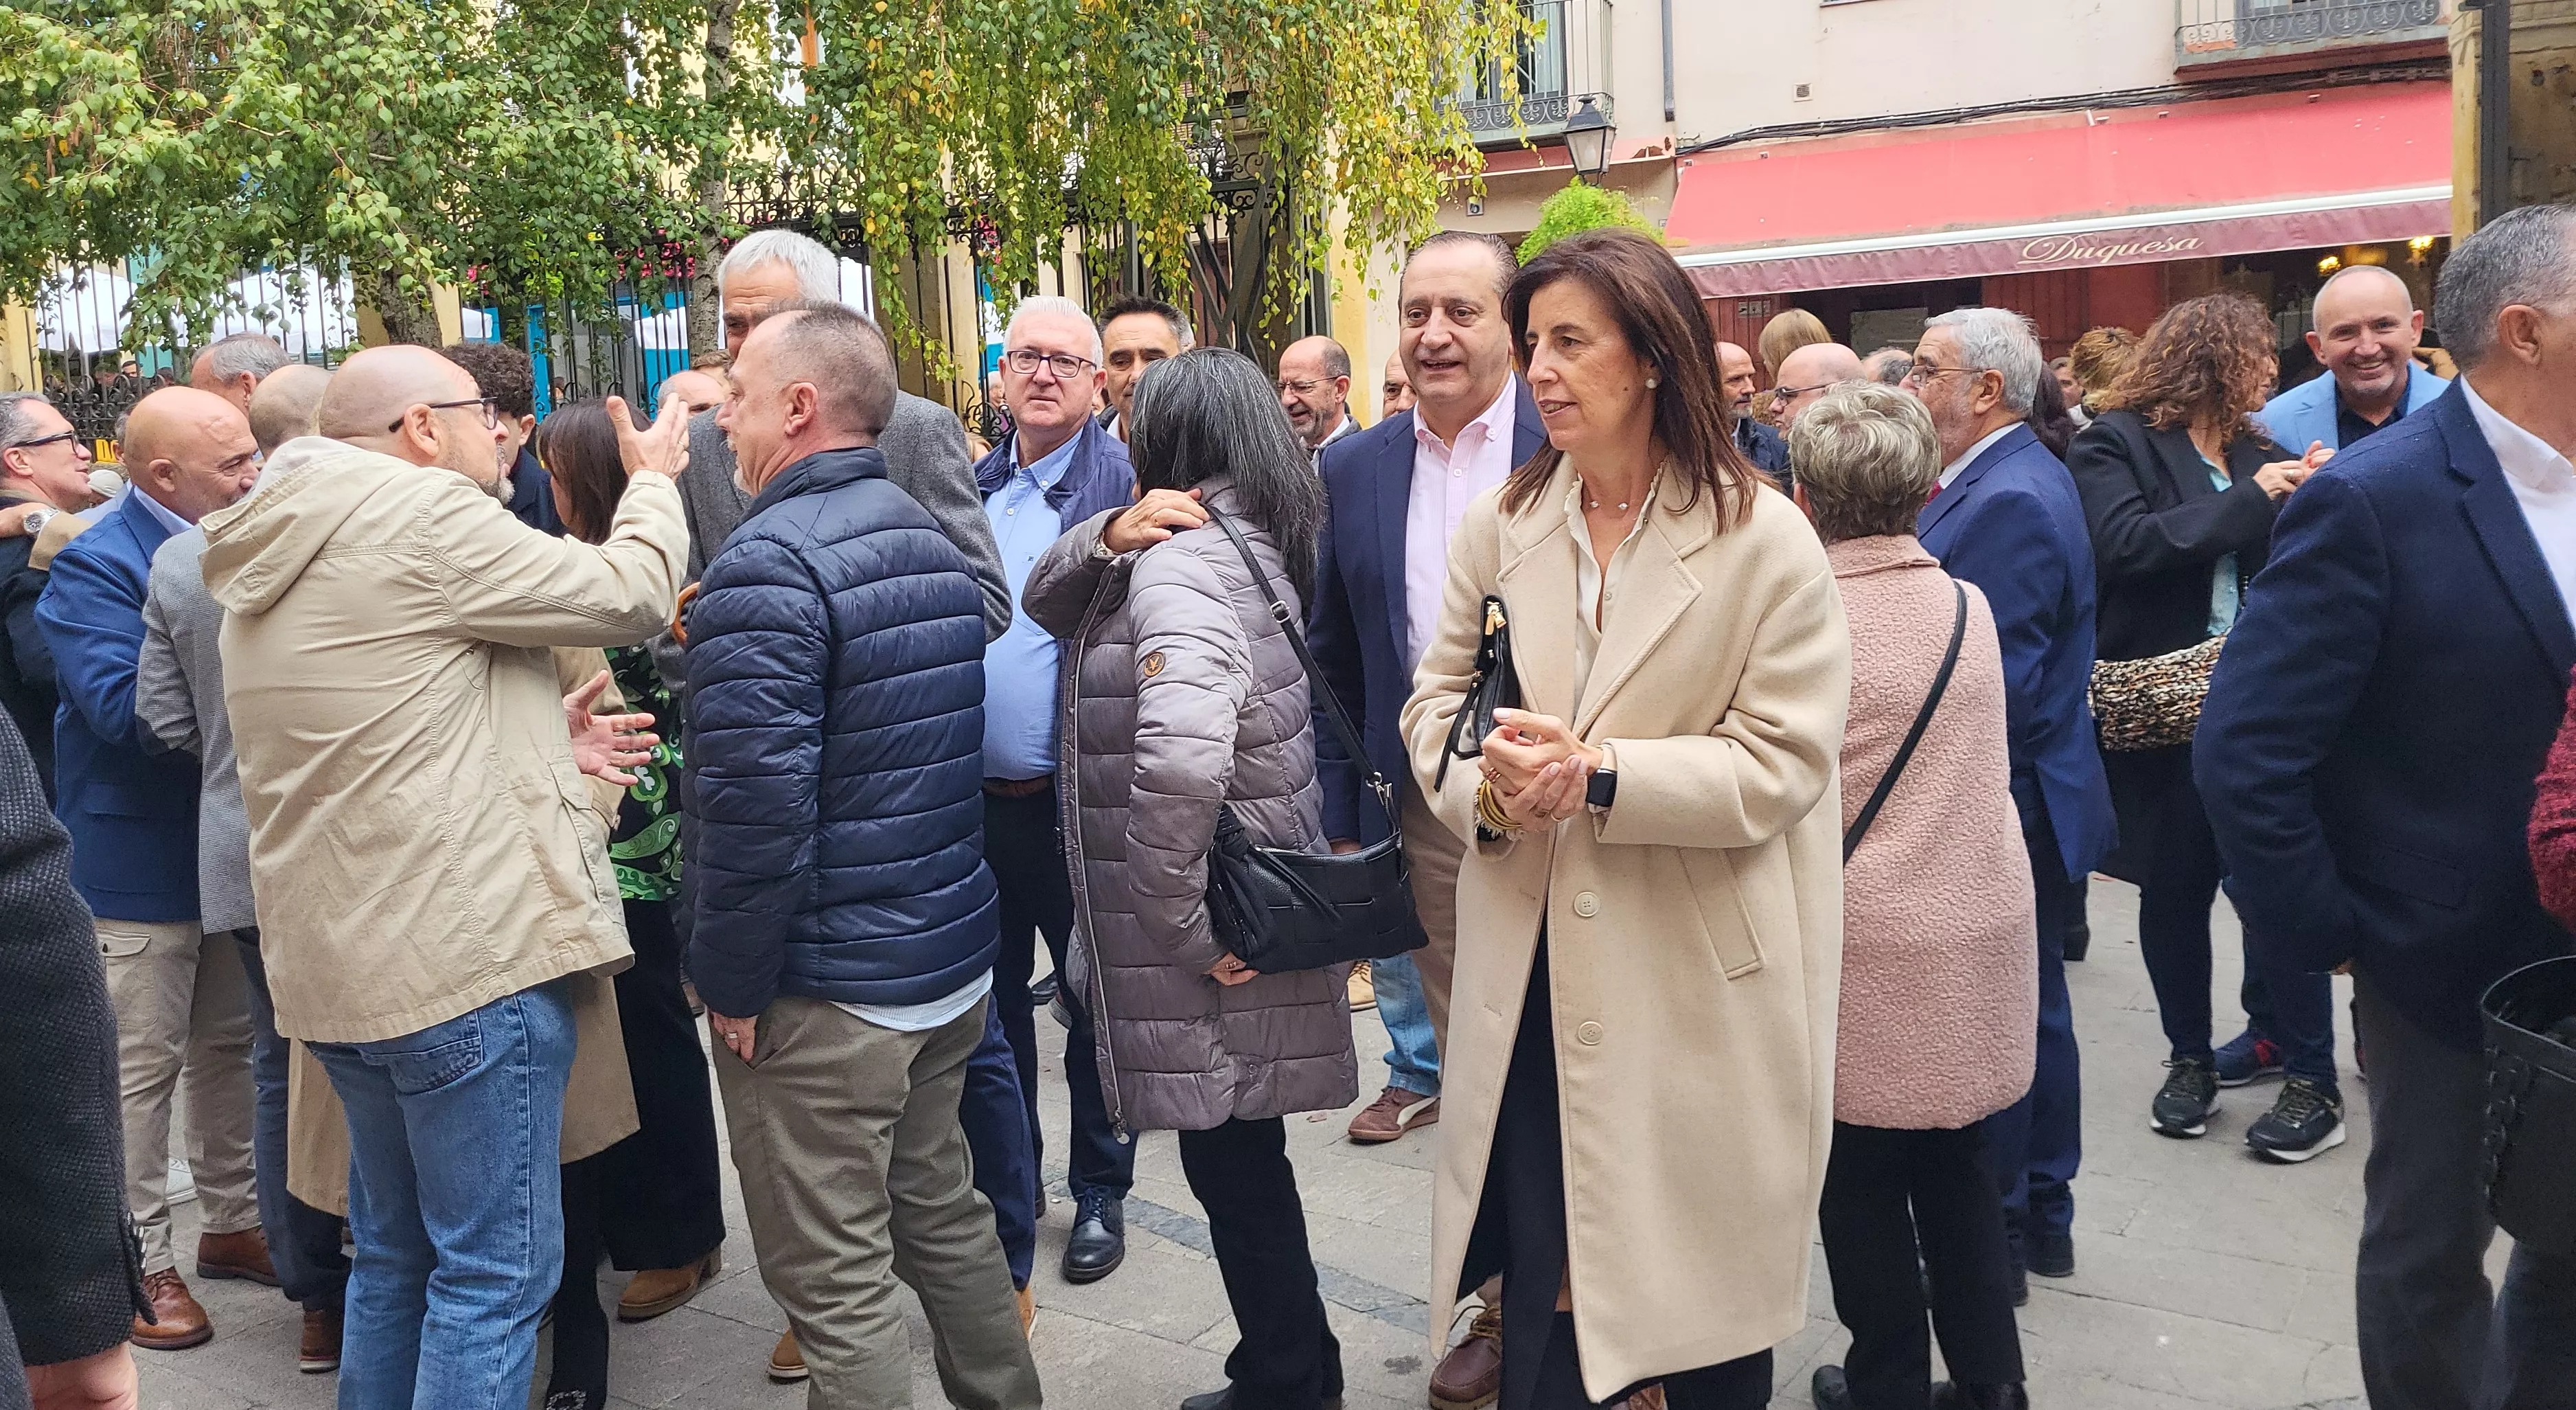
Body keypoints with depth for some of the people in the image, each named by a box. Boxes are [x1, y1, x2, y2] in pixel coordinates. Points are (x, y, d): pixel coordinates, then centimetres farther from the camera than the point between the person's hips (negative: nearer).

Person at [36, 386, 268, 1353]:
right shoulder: (95, 566, -18)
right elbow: (126, 710, -29)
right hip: (140, 863, -7)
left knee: (228, 1045, 18)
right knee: (141, 1068, 4)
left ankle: (232, 1220, 33)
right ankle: (142, 1263, 18)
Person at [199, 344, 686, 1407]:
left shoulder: (274, 560, 17)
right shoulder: (425, 518, -12)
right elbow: (631, 593, -8)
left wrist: (539, 742, 14)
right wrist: (654, 478, 10)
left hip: (339, 960, 10)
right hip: (467, 953, -10)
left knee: (396, 1255, 21)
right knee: (495, 1275, -1)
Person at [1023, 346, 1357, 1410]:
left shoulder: (1179, 559, -19)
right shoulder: (1249, 540, 11)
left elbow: (1179, 754, -36)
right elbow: (1046, 604, 14)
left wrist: (1180, 923, -23)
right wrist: (1107, 534, -7)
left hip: (1206, 955, -9)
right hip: (1253, 909, 9)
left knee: (1233, 1168, 5)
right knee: (1243, 1163, 19)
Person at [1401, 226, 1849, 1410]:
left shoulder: (1765, 540, -8)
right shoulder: (1500, 526, 4)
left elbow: (1781, 762, -12)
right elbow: (1436, 700, 8)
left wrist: (1601, 776, -22)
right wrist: (1483, 785, -13)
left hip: (1699, 982, -3)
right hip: (1535, 969, 3)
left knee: (1704, 1295, 13)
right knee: (1543, 1291, 8)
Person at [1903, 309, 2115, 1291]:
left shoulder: (2007, 503, -22)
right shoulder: (2020, 476, 10)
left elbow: (1994, 689, -26)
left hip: (2005, 813, -10)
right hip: (2031, 808, 10)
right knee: (2032, 1010, 19)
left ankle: (1994, 1233, 17)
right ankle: (2041, 1218, 34)